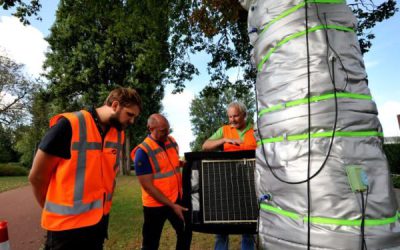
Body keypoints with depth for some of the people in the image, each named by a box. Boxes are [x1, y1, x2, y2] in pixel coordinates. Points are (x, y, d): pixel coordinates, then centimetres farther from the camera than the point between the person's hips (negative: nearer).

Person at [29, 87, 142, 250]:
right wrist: (57, 210, 3)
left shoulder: (119, 134, 1)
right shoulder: (69, 124, -16)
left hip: (100, 221, 6)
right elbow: (37, 176, -8)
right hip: (67, 224, -5)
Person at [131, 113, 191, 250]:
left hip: (176, 199, 6)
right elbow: (148, 186, -20)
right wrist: (171, 205, -19)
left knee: (186, 233, 21)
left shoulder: (172, 141, 0)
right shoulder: (143, 152, -19)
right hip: (156, 204, -6)